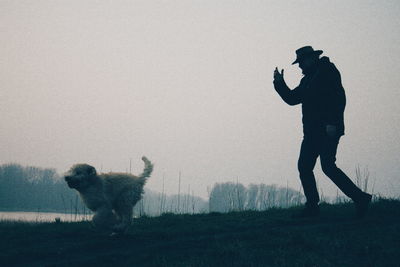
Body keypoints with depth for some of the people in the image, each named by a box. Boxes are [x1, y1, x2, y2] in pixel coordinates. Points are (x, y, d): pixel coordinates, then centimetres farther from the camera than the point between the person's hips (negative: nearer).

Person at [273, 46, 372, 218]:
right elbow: (292, 98, 25)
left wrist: (332, 123, -23)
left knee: (328, 166, -18)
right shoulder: (307, 79, 22)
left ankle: (360, 198, -12)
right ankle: (312, 207, 9)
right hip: (312, 131, 9)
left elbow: (339, 98, -15)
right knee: (304, 166, 4)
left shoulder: (328, 71, -5)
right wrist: (280, 83, 13)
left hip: (328, 131, -9)